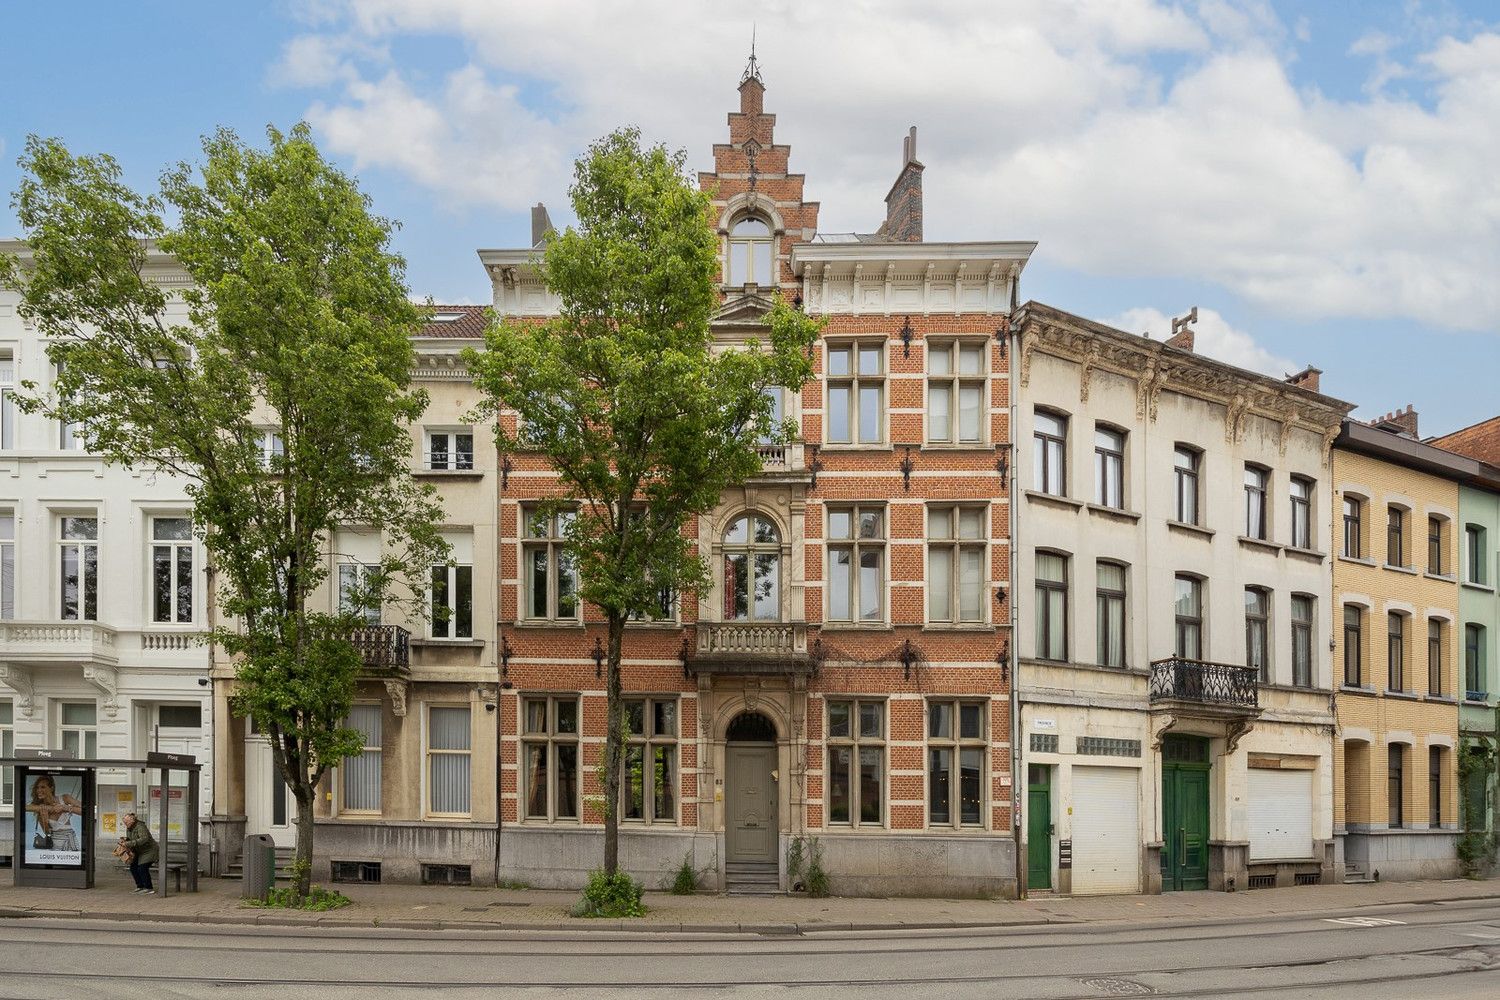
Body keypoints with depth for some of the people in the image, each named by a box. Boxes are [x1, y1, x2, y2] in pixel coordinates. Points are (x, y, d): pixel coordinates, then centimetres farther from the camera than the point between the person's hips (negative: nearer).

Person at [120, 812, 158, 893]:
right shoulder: (128, 829, 2)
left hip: (148, 850, -9)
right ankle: (140, 886, 12)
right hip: (139, 852, 9)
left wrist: (129, 844, -42)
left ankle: (149, 888, -8)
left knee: (142, 868, -18)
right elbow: (129, 839, 13)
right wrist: (125, 839, -12)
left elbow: (144, 839, -41)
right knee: (133, 867, 1)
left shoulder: (140, 827, -27)